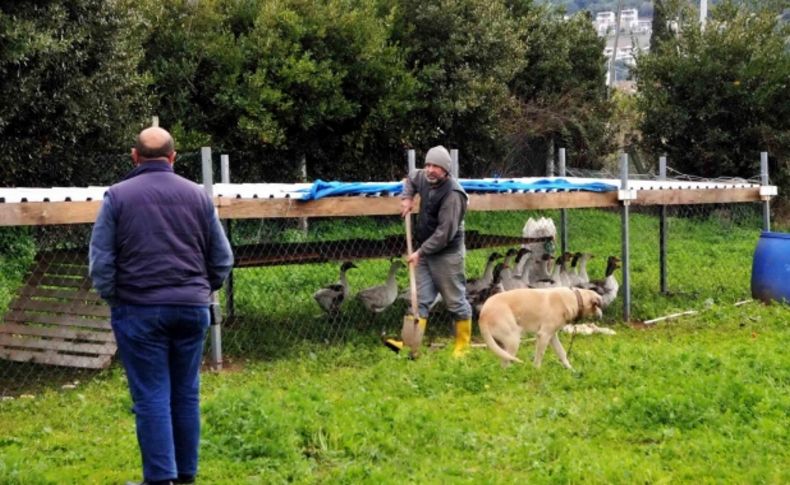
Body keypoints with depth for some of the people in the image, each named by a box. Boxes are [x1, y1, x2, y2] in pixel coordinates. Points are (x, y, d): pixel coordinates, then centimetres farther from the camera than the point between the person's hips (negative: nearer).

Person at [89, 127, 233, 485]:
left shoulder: (118, 196, -4)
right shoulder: (197, 195, 5)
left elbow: (101, 262, -4)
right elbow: (222, 258, 9)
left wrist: (112, 299, 10)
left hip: (139, 310, -3)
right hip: (192, 308, 3)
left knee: (152, 397, 0)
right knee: (186, 394, 11)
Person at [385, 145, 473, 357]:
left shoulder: (452, 194, -23)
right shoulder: (425, 179, 3)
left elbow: (445, 233, -25)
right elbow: (410, 179, 29)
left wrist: (421, 252, -21)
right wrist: (407, 197, 9)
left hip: (446, 255, -8)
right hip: (426, 252, 8)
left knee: (456, 301, 2)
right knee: (420, 299, 2)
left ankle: (463, 347, 13)